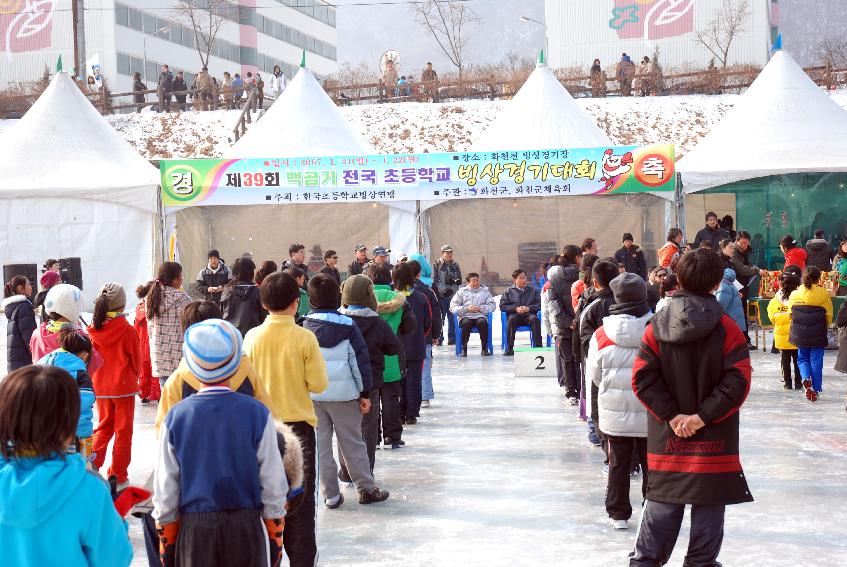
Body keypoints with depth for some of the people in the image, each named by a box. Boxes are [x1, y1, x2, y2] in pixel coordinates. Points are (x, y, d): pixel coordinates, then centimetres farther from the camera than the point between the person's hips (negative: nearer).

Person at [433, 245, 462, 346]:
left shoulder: (455, 265, 14)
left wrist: (452, 289, -6)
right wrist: (443, 290, -12)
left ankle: (452, 339, 7)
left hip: (452, 295, 3)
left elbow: (459, 280, 12)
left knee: (452, 317, 1)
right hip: (440, 295, -3)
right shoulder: (436, 265, 4)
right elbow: (435, 281, -2)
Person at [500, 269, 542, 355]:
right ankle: (509, 348, -34)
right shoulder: (508, 291, 16)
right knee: (511, 319, -35)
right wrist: (515, 309, -8)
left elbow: (540, 304, 8)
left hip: (528, 315, 1)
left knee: (534, 318, -34)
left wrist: (529, 308, -9)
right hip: (515, 315, -1)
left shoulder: (533, 290, 20)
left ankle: (538, 346, -35)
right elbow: (502, 306, 6)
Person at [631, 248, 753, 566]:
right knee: (709, 503, 9)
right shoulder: (726, 329, -9)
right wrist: (703, 416, -13)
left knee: (662, 504, 12)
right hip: (714, 441, -2)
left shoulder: (656, 327, -2)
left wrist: (671, 415, -7)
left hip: (667, 437, 3)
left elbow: (642, 378, -7)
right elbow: (738, 381, -15)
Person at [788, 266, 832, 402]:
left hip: (800, 334, 1)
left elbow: (790, 314, 3)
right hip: (818, 335, -1)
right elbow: (829, 316, -5)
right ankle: (815, 390, 14)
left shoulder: (794, 294, -5)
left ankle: (806, 378, -9)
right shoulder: (823, 294, -10)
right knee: (816, 361, 9)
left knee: (802, 358, 18)